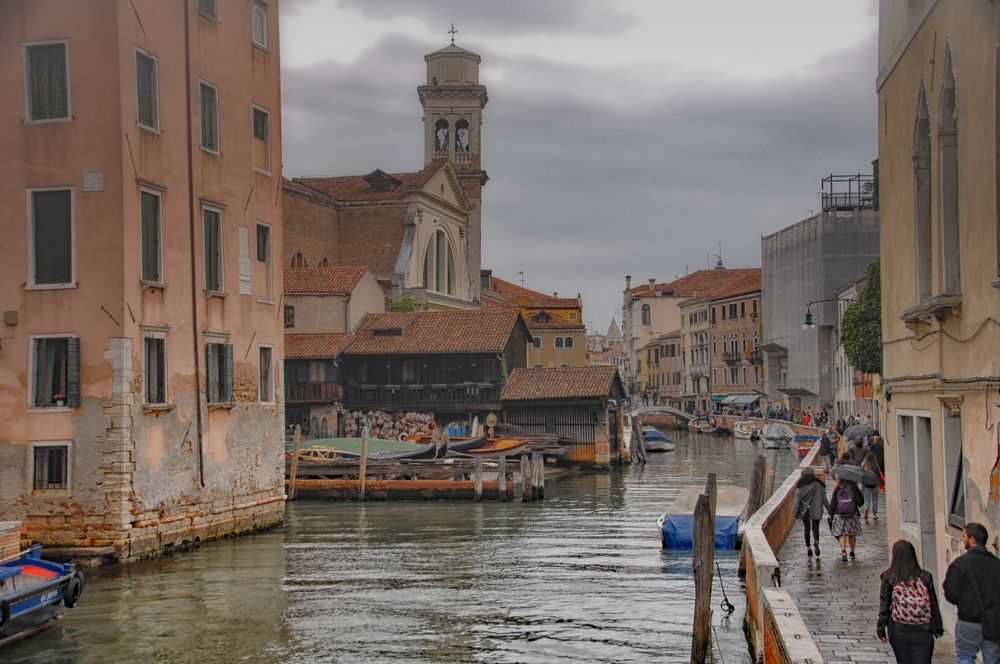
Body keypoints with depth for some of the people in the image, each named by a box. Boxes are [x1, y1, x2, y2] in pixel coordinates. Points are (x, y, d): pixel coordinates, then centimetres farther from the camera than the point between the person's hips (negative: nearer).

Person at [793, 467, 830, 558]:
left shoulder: (800, 485, -3)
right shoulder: (818, 484, -1)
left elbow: (797, 499, -6)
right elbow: (824, 498, 2)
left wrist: (795, 512, -4)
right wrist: (829, 508, 11)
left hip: (804, 511, 0)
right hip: (816, 510, 0)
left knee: (806, 528, 13)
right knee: (815, 528, 6)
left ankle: (808, 548, 9)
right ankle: (816, 542, -23)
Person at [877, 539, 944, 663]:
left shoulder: (889, 578, -5)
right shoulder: (925, 577, -2)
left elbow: (884, 606, -3)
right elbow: (934, 605, 3)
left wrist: (881, 630, 5)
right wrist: (938, 628, 14)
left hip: (898, 631, 0)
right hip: (922, 632, 0)